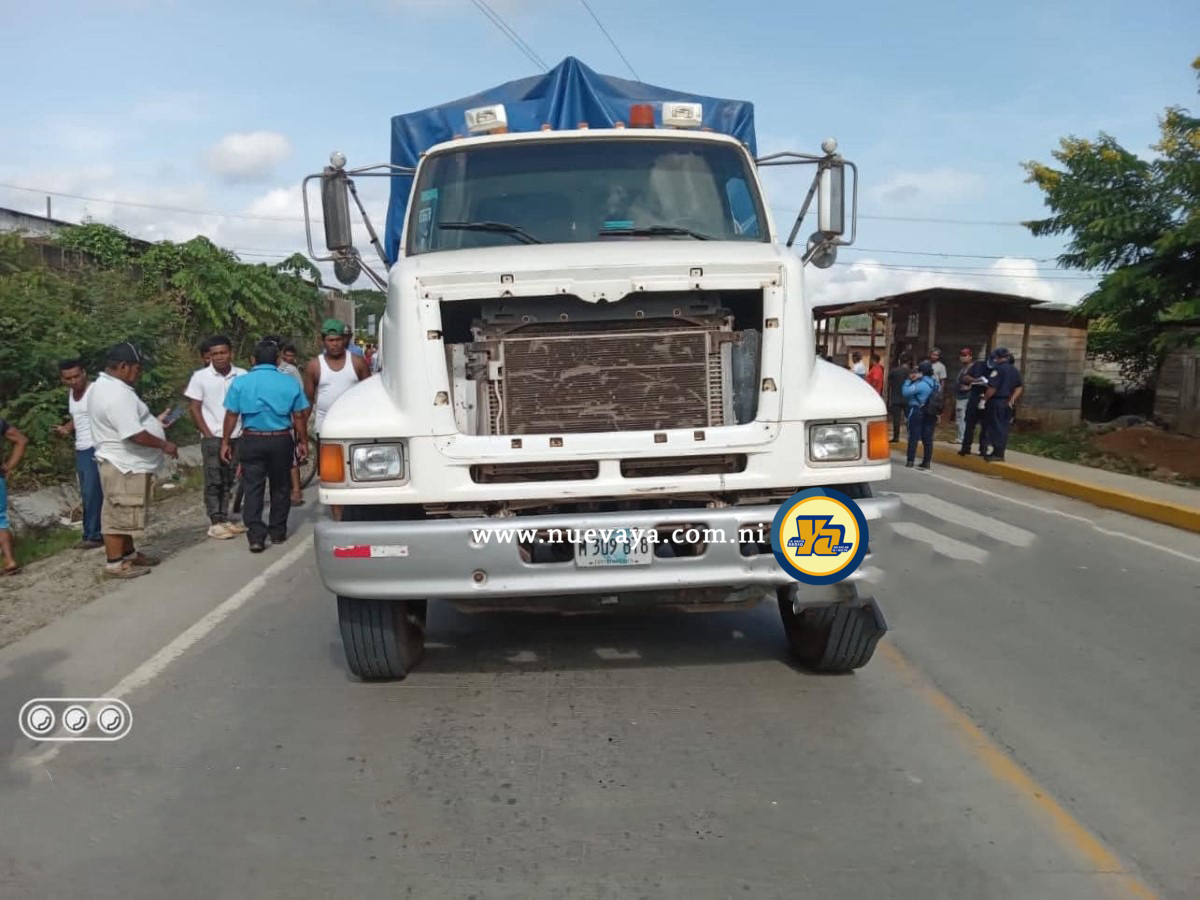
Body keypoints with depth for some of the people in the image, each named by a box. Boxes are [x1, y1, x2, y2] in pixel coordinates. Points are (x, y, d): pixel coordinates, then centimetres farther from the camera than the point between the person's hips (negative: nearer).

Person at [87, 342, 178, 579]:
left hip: (125, 463, 11)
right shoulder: (117, 393, -24)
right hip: (124, 466, -11)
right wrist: (164, 445, -17)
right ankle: (114, 564, 4)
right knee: (120, 515, -3)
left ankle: (128, 553, 31)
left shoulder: (104, 386, 12)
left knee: (125, 514, 20)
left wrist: (155, 422, 18)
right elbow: (134, 434, -28)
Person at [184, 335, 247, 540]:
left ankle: (224, 519, 17)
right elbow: (194, 408, -1)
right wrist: (208, 434, -6)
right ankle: (215, 523, 3)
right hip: (212, 437, -2)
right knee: (213, 481, -2)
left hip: (236, 437, 2)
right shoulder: (200, 376, -3)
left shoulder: (242, 375, 1)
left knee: (228, 481, 9)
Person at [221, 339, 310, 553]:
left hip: (252, 441, 0)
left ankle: (256, 536, -8)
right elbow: (299, 417, 2)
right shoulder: (290, 383, -1)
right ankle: (277, 532, 21)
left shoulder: (241, 382, -1)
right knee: (280, 488, 13)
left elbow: (231, 415, -1)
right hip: (281, 441, 1)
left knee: (253, 489, 1)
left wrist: (225, 442, 8)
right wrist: (303, 442, 11)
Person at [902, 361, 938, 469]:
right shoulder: (935, 383, 9)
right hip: (930, 413, 7)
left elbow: (906, 392, -20)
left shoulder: (921, 384, -18)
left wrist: (909, 380, -8)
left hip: (917, 412, -7)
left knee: (913, 437, -2)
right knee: (927, 438, 8)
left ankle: (910, 461, -3)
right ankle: (927, 462, 11)